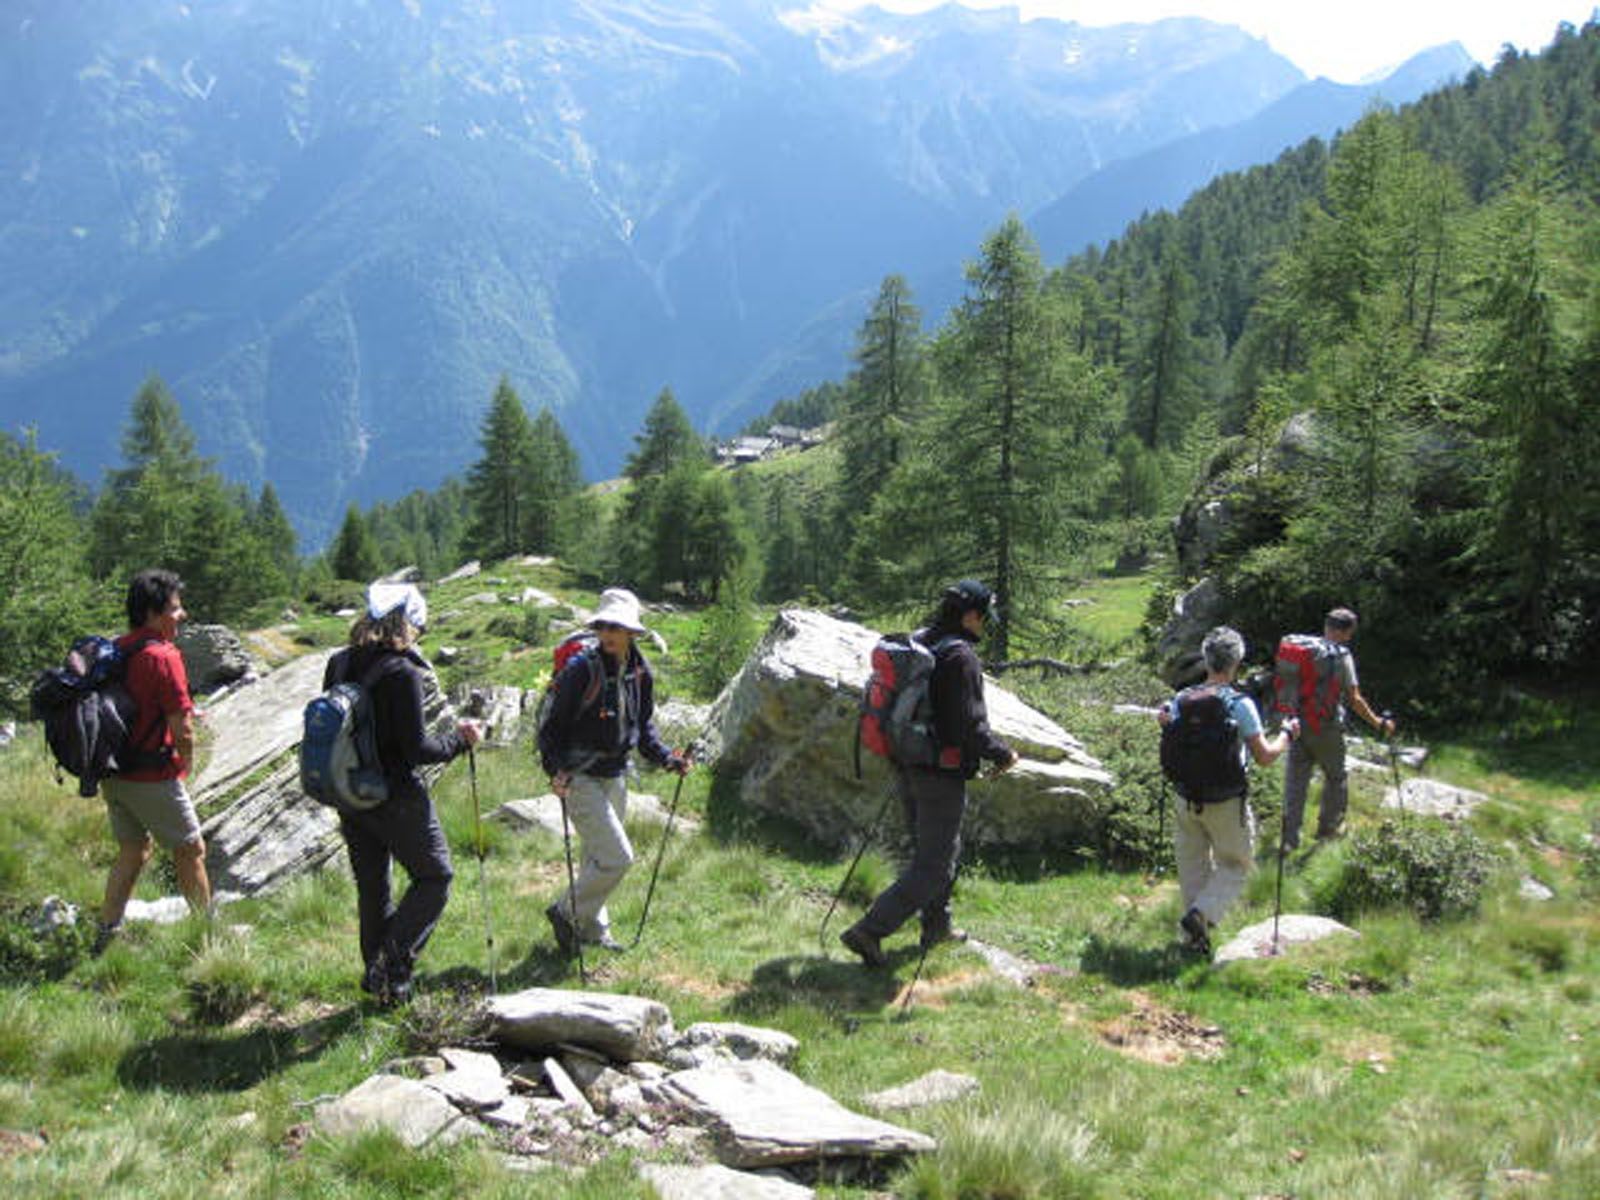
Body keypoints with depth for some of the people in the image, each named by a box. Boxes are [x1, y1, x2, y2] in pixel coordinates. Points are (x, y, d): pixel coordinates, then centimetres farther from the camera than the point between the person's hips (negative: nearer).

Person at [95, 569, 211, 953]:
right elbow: (183, 730, -19)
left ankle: (107, 935, 18)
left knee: (132, 851, 19)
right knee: (190, 850, 9)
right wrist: (184, 765, 0)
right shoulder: (163, 657, -18)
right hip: (152, 777, -7)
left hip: (112, 773, 8)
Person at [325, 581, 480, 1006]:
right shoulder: (402, 673, -20)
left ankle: (376, 972, 25)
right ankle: (393, 964, -2)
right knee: (434, 877, 9)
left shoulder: (339, 665, 1)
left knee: (371, 887, 18)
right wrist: (459, 739, -4)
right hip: (396, 797, -7)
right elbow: (416, 749, -19)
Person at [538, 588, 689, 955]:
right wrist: (555, 769, -27)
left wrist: (667, 758, 4)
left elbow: (643, 727, 16)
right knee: (616, 857, -12)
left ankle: (592, 928, 32)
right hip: (580, 779, -7)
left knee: (600, 858, 17)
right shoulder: (581, 670, -17)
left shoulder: (640, 673, 3)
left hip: (615, 778, 7)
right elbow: (552, 726, -14)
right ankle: (566, 911, 7)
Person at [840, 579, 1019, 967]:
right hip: (942, 775, -9)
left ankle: (938, 927, 37)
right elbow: (970, 725, -21)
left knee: (928, 848, 24)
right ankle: (869, 931, -8)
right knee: (933, 866, -2)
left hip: (906, 770, 9)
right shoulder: (960, 656, -19)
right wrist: (1003, 755, -6)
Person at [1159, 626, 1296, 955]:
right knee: (1234, 866, 13)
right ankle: (1202, 913, -8)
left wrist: (1164, 722, 21)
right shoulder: (1240, 705, -15)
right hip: (1227, 804, -4)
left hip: (1188, 801, 4)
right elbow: (1264, 757, -10)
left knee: (1192, 867, 17)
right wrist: (1287, 734, 7)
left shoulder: (1181, 701, -4)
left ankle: (1194, 935, 21)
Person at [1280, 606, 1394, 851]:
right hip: (1327, 727, -4)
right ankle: (1328, 826, 29)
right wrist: (1377, 722, -1)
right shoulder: (1341, 656, -11)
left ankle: (1290, 836, 4)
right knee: (1336, 776, 18)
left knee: (1295, 778, 7)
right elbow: (1354, 699, -12)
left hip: (1298, 723, 4)